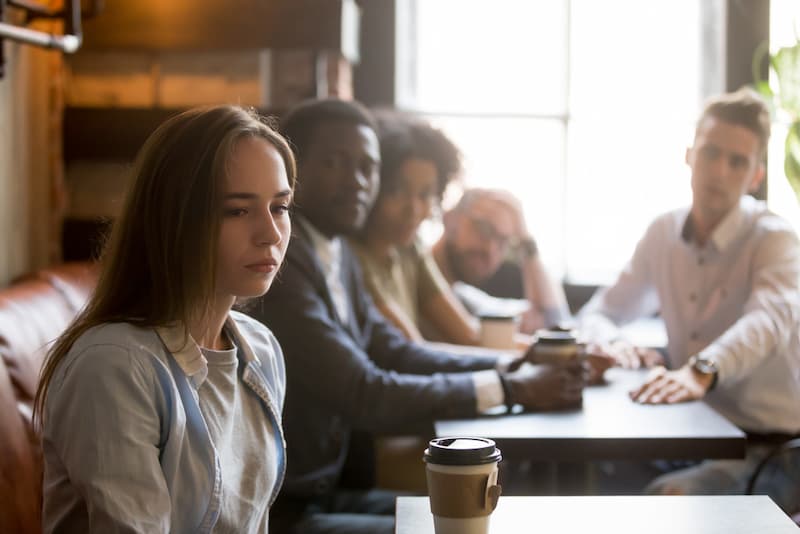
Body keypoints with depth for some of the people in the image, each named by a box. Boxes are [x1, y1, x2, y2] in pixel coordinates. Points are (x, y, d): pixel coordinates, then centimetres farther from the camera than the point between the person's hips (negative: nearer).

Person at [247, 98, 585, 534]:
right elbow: (366, 397, -23)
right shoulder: (276, 260, -22)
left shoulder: (334, 251, 8)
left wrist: (512, 368, -2)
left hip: (323, 493, 9)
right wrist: (511, 388, -16)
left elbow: (394, 352, 11)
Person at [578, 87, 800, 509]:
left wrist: (701, 371, -52)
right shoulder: (663, 234, 6)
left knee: (669, 497, -30)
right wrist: (611, 344, -14)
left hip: (765, 442, -5)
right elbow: (600, 312, 12)